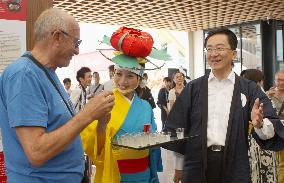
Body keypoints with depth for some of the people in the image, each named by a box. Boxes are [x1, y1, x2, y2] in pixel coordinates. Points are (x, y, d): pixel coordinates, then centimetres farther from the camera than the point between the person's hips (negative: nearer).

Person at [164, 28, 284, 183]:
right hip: (197, 166, 1)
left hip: (235, 168, 0)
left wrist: (260, 124, -28)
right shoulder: (193, 88, 3)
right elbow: (175, 128, 1)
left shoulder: (250, 89, 0)